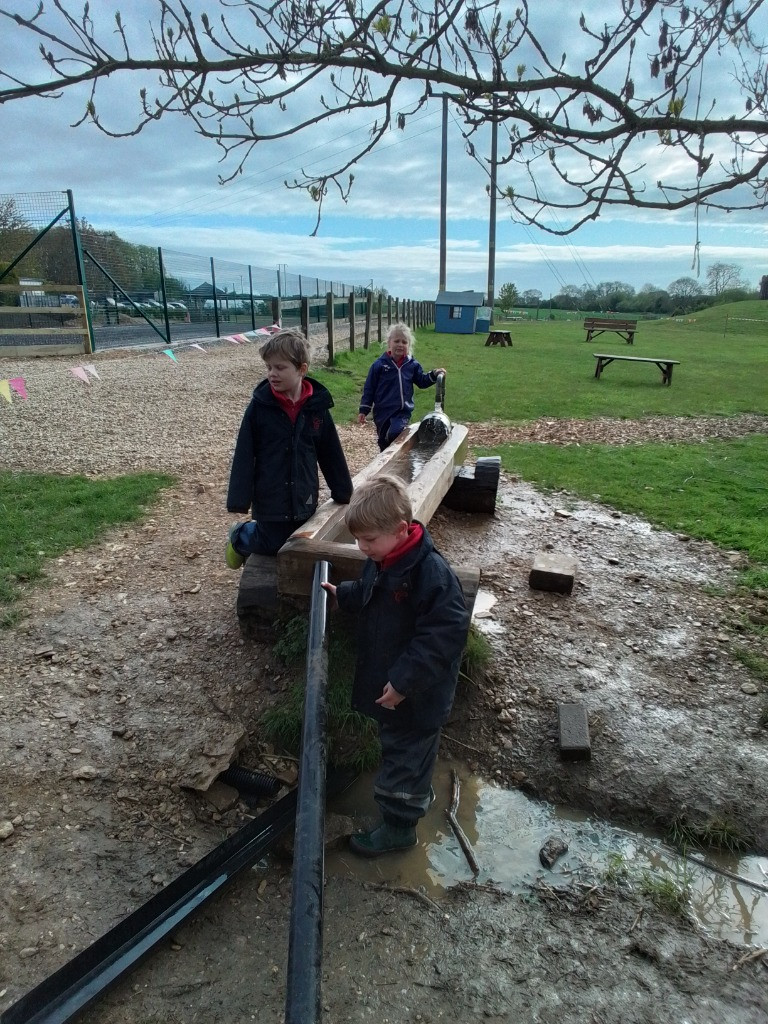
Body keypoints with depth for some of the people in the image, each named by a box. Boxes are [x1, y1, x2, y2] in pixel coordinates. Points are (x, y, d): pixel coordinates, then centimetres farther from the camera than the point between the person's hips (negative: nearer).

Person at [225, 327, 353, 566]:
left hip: (304, 498, 3)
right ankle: (239, 536, 37)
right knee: (272, 546, 5)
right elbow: (244, 455, -9)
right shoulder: (259, 406, -11)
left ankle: (251, 535, 43)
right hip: (270, 499, -3)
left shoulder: (317, 407, -6)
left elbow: (331, 453, 3)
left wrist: (343, 492, 9)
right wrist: (239, 498, -11)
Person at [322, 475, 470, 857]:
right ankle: (417, 796, 52)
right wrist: (341, 594, 3)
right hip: (386, 681, 9)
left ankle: (398, 825, 32)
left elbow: (443, 636, -30)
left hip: (416, 695, -9)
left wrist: (404, 682, -28)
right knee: (395, 744, 28)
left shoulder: (432, 574, -31)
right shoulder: (381, 561, -4)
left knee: (405, 754, 10)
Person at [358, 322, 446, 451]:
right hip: (383, 412, 0)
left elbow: (422, 381, 17)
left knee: (395, 435, -25)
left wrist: (434, 374, -2)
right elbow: (369, 388, -2)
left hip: (403, 412, 1)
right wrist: (363, 410, -3)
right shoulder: (379, 364, -6)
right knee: (384, 443, 10)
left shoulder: (412, 364, 3)